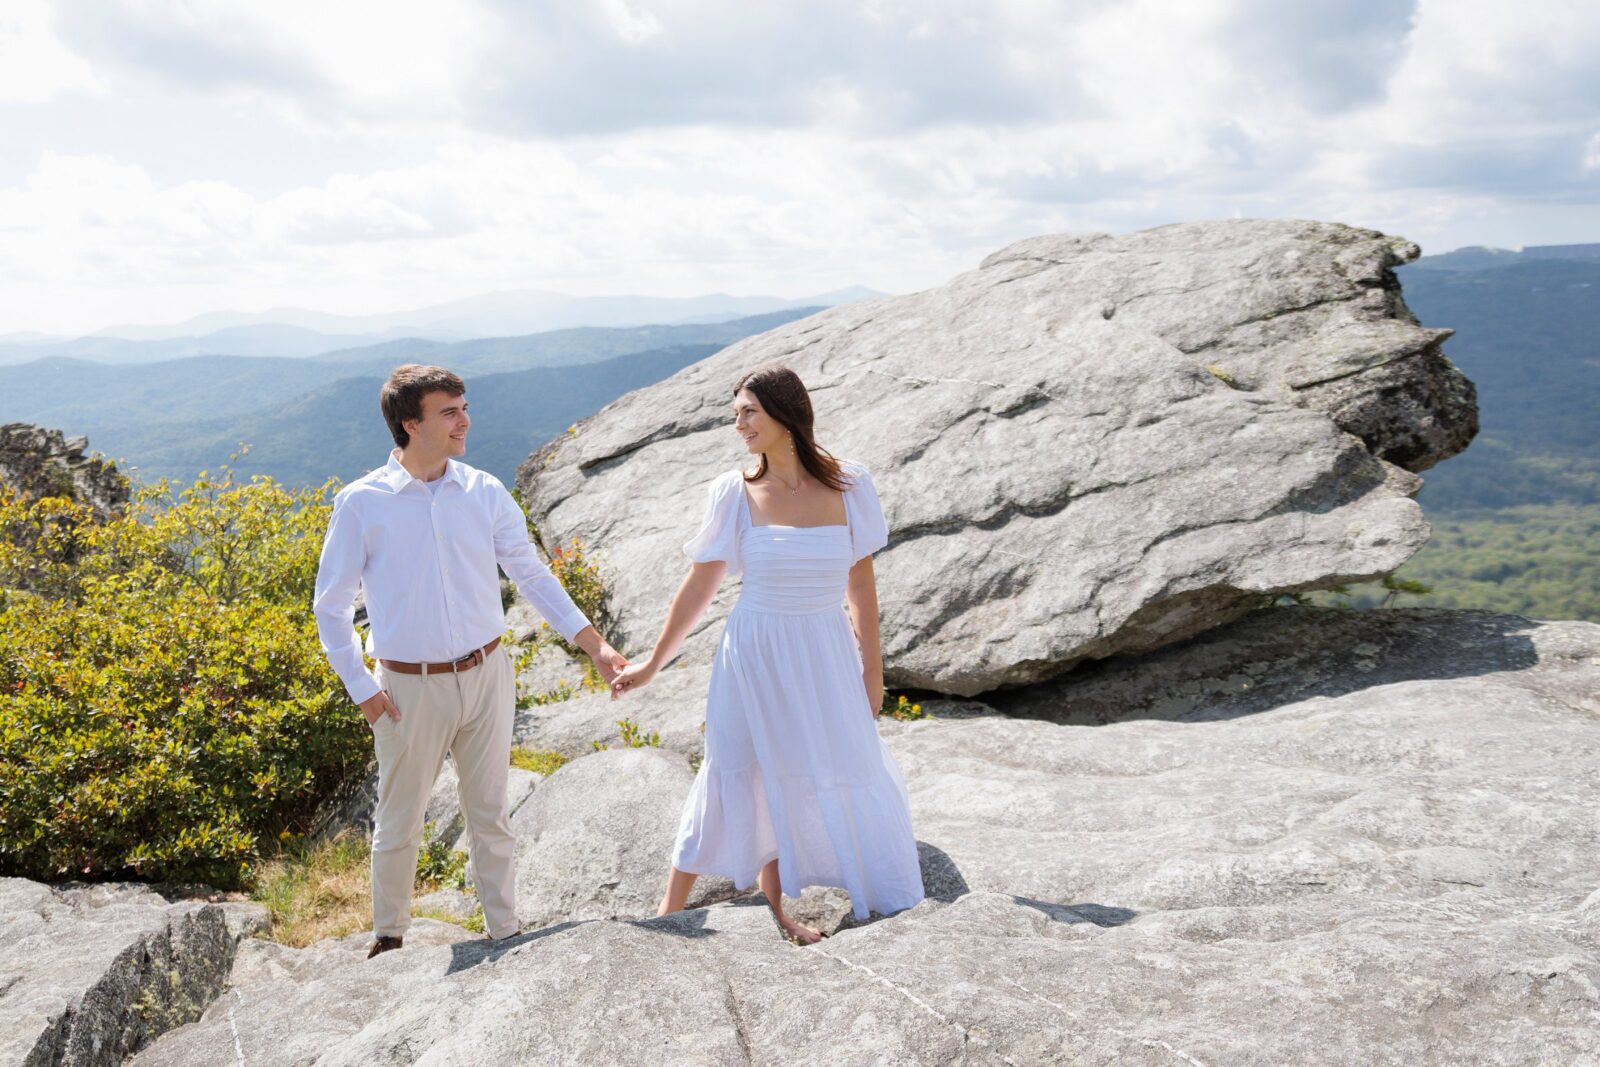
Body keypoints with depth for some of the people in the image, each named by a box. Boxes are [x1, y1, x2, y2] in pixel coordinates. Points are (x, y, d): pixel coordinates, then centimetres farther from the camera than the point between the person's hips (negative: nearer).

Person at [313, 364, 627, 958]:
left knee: (490, 815, 13)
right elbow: (331, 606, -1)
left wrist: (593, 643, -1)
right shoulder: (361, 503, -8)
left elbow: (532, 575, 6)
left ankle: (504, 932, 28)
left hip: (486, 677, 2)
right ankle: (389, 937, 34)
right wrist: (361, 688, -6)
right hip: (411, 688, -2)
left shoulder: (485, 493, -1)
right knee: (399, 823, 12)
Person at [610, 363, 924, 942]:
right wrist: (653, 664, 5)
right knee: (739, 777, 6)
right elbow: (699, 586, 1)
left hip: (825, 655, 2)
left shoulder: (849, 486, -5)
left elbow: (861, 583, 3)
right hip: (755, 654, -2)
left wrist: (872, 667, 5)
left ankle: (775, 910, 29)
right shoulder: (735, 493, -7)